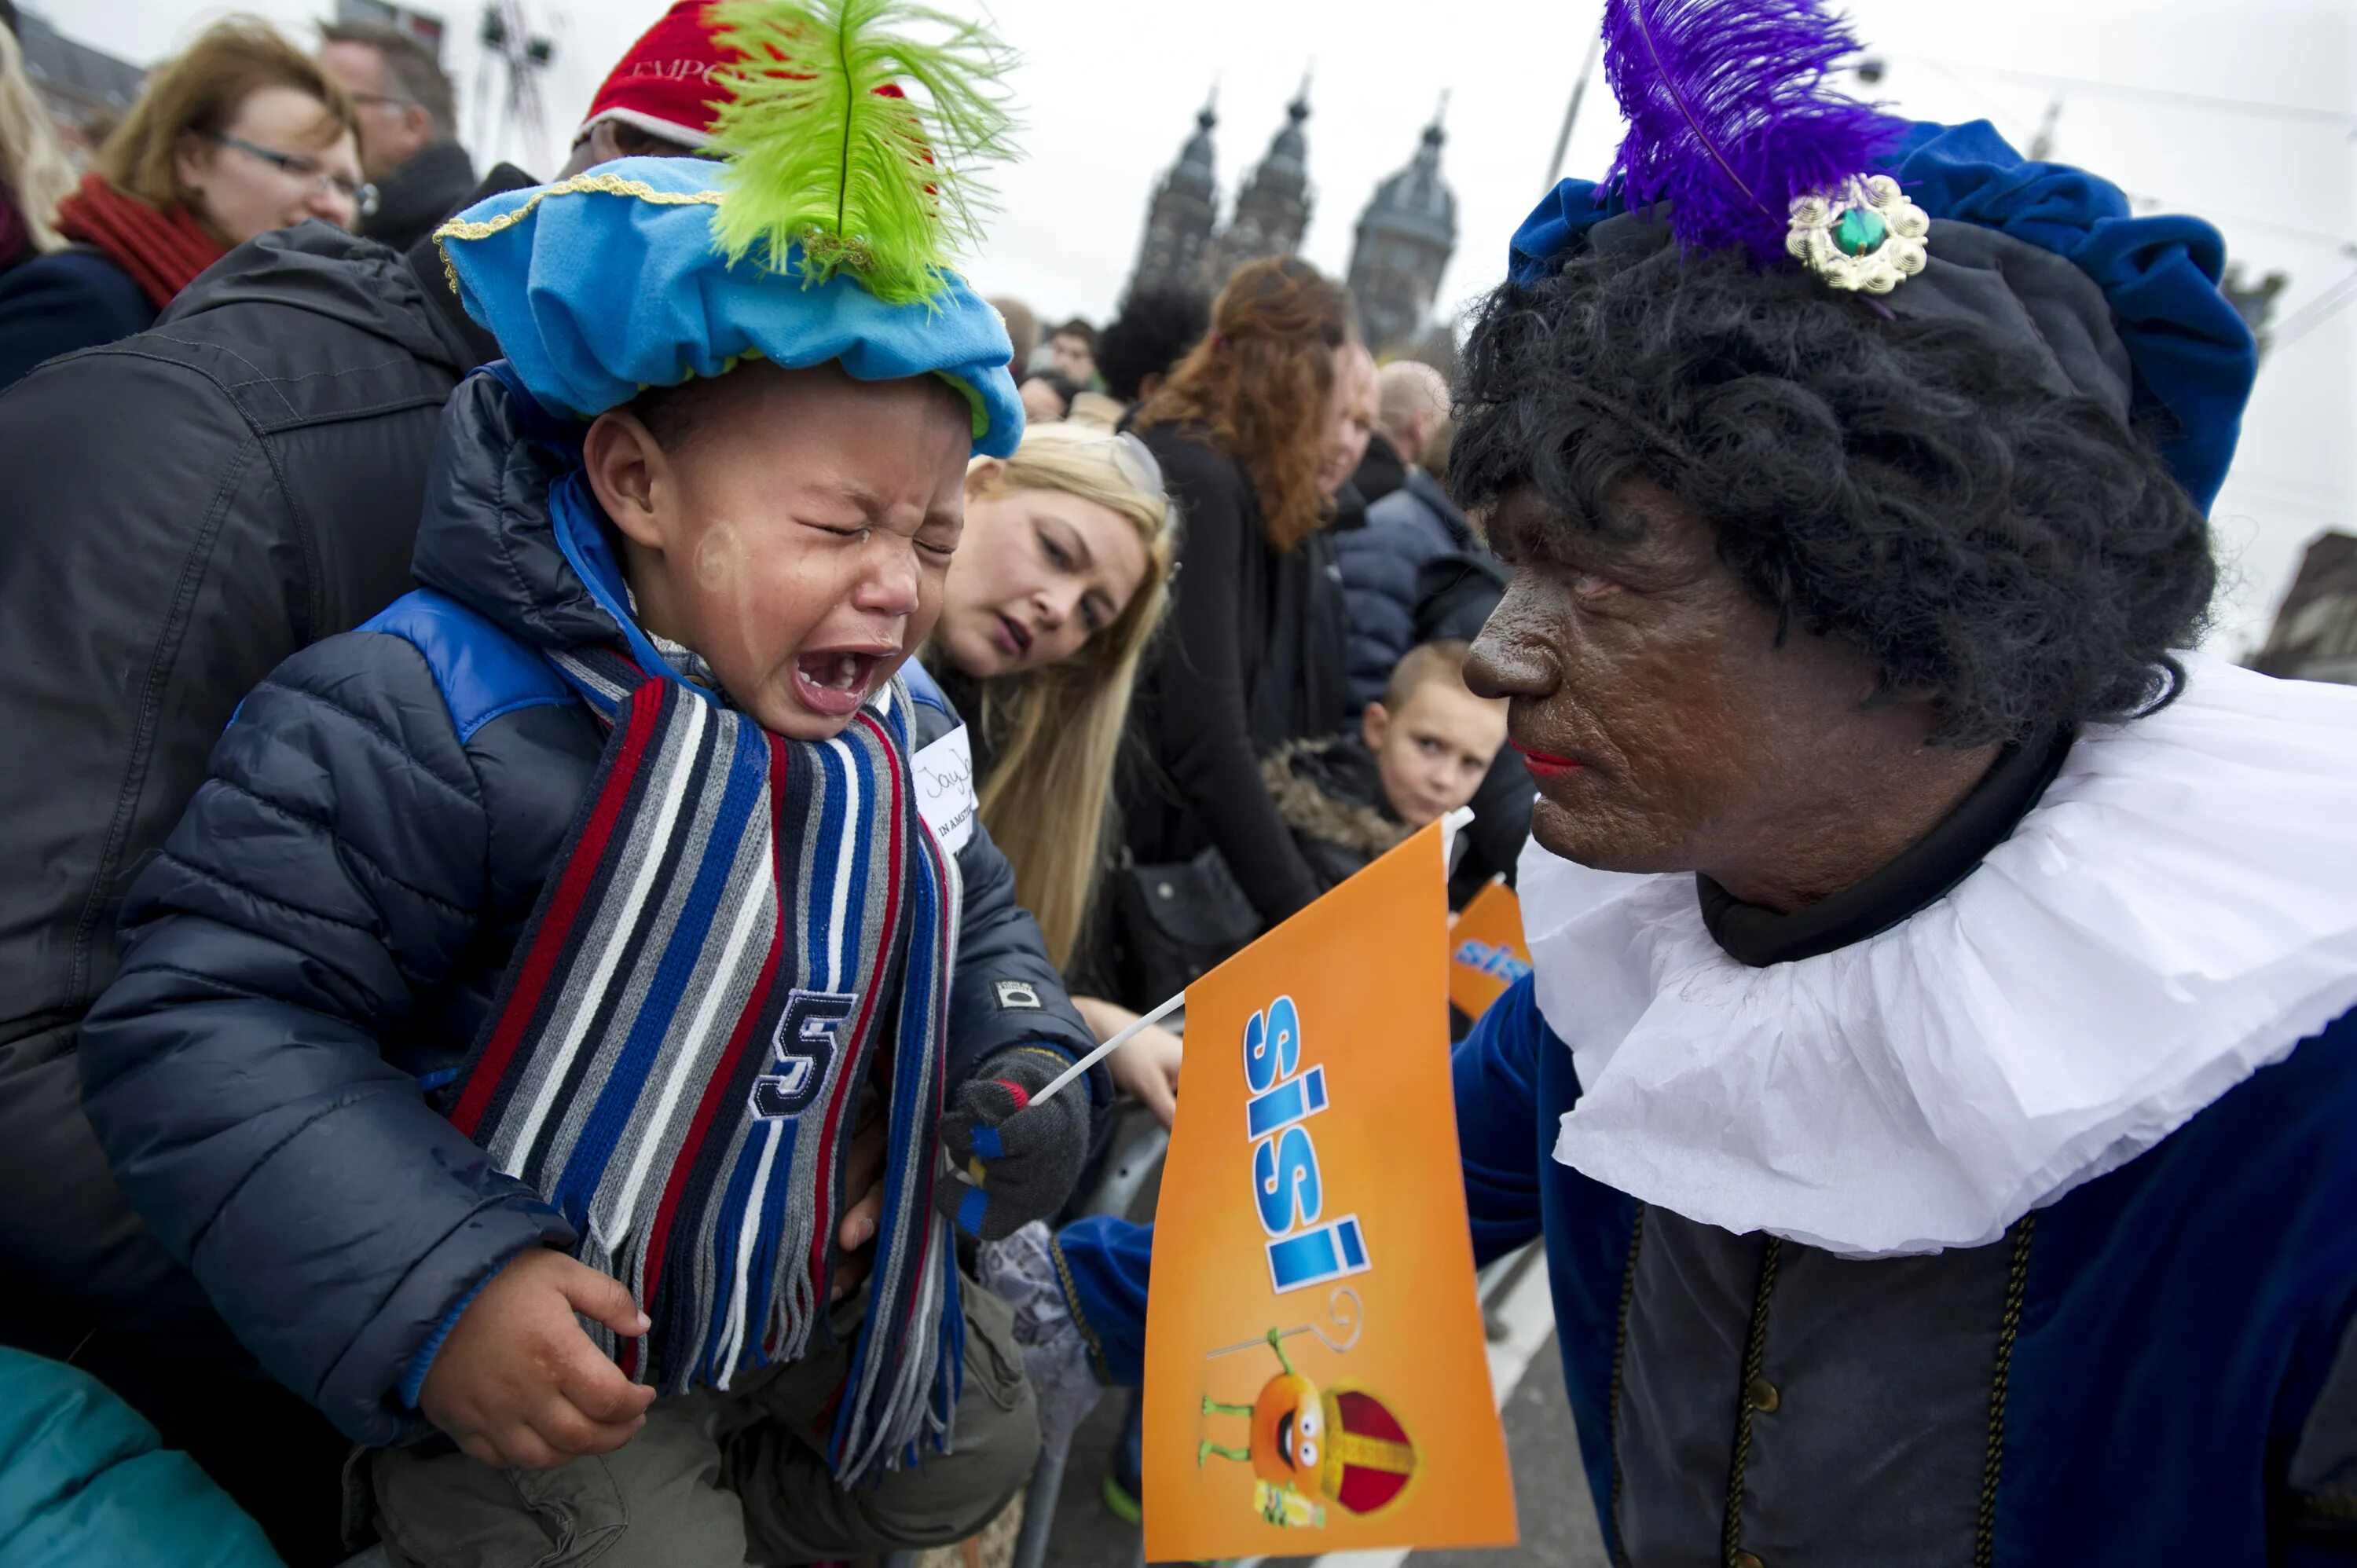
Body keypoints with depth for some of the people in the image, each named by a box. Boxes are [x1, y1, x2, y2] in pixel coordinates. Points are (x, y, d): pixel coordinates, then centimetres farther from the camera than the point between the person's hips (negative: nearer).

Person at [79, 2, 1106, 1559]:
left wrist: (1020, 1074, -7)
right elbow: (210, 1018, -27)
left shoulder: (894, 732, -5)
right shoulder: (444, 715, -28)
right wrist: (433, 1297, -35)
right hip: (542, 1363, -7)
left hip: (818, 1295, 7)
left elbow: (971, 925, 13)